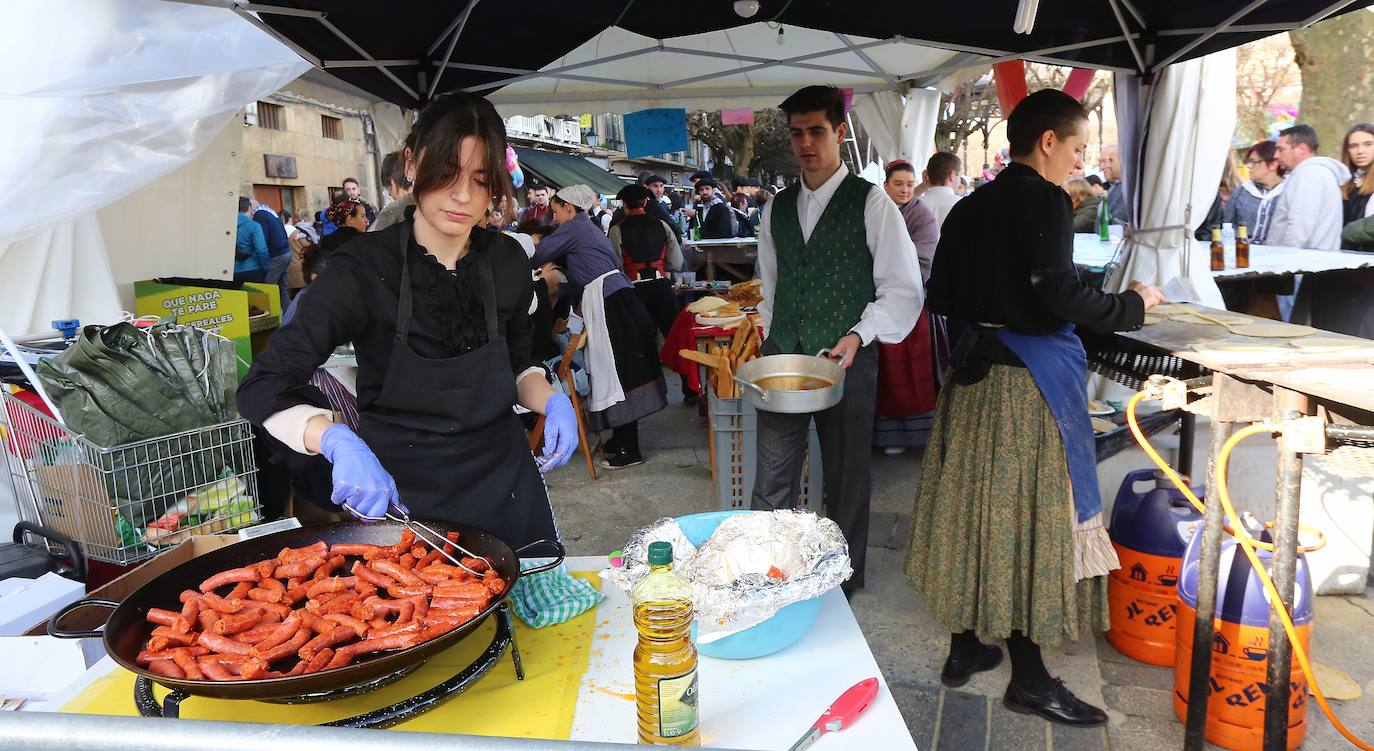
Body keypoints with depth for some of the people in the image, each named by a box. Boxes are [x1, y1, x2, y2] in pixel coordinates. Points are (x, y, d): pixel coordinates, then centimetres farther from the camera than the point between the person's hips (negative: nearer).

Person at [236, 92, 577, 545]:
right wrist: (338, 442, -37)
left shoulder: (507, 261, -4)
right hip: (397, 496, -3)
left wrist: (552, 400, -10)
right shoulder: (366, 268, -16)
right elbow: (263, 388, -18)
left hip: (504, 490, 4)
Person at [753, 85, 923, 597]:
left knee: (846, 482, 10)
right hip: (780, 361, 4)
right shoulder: (777, 207, 10)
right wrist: (772, 343, 11)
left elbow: (903, 290, -6)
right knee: (772, 482, 5)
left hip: (847, 363, -4)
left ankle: (844, 584, 27)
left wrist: (858, 335, -18)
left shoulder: (871, 203, -5)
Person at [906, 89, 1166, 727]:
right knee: (1029, 512, 1)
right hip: (1032, 375, -8)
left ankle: (965, 647, 27)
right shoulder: (1044, 199, -12)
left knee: (975, 505, 14)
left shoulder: (969, 207, 11)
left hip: (976, 368, 8)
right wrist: (1132, 305, -5)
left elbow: (941, 297, 11)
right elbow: (1058, 295, -20)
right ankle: (1028, 679, 13)